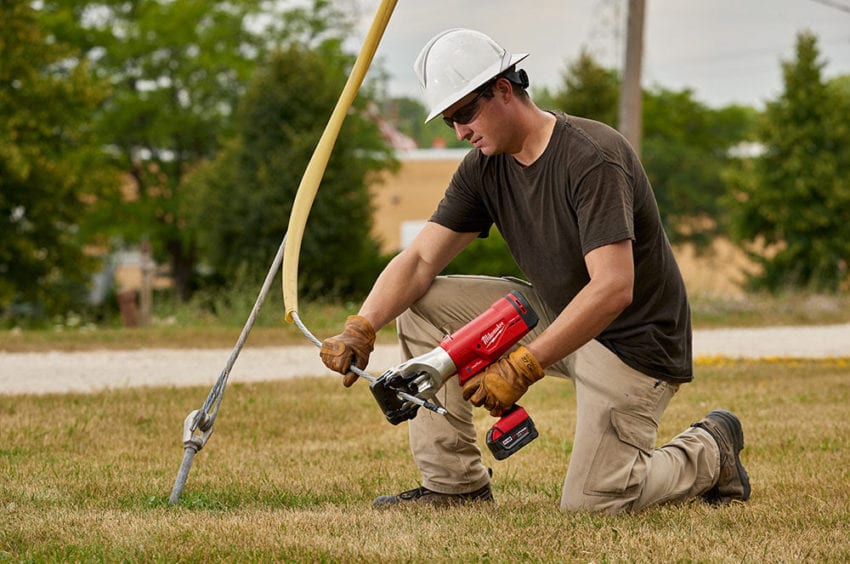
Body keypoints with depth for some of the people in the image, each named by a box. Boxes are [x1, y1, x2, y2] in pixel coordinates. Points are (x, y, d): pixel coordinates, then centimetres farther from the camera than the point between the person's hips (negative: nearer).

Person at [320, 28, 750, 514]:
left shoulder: (592, 157, -26)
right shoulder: (484, 167, -1)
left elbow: (613, 289, -33)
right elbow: (420, 260, -3)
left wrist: (523, 366, -38)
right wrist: (361, 328, -21)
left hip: (633, 341, -8)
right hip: (554, 315, 8)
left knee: (590, 501, -16)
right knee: (421, 304, -5)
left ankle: (710, 451, 12)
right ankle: (455, 483, -1)